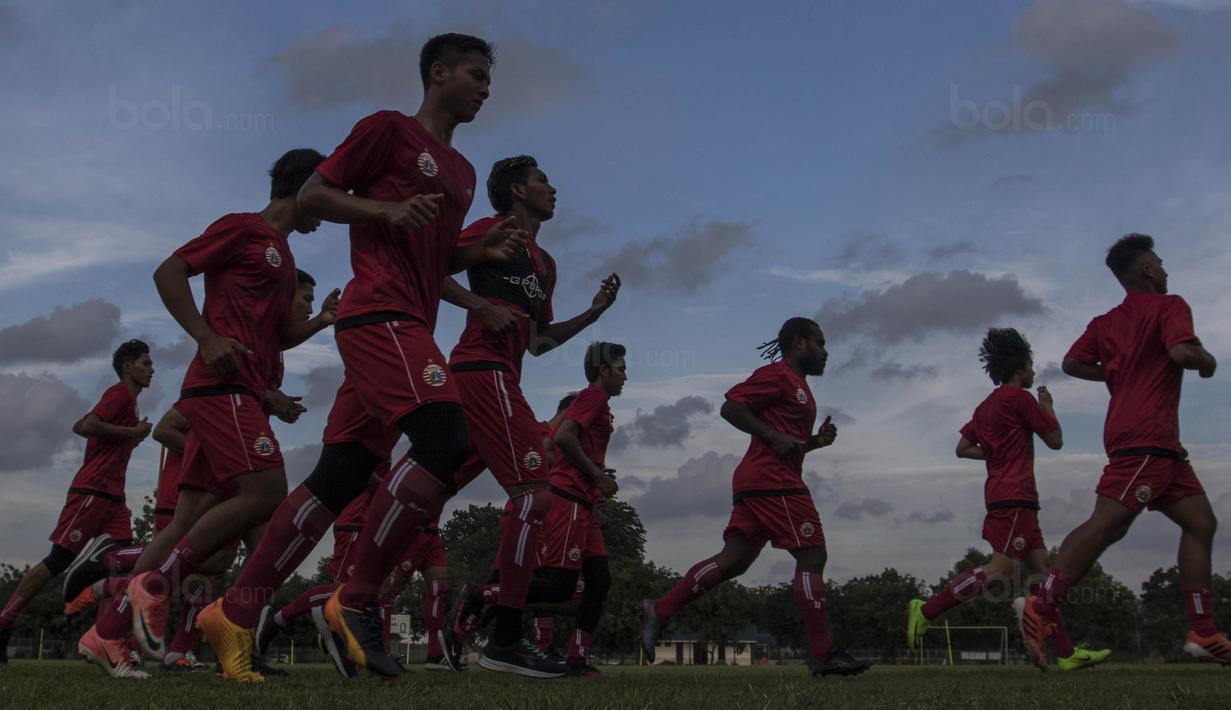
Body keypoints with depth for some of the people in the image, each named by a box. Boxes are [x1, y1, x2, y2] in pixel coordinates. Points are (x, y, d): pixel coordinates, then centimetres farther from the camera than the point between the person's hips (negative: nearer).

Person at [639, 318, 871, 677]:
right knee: (812, 556, -9)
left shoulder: (796, 385, 26)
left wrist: (816, 441, 13)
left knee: (733, 560, 5)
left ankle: (659, 610, 5)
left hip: (758, 483, 10)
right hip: (773, 481, -10)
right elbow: (731, 406, -14)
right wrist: (774, 436, -19)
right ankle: (823, 654, -7)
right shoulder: (777, 374, -6)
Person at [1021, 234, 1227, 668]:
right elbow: (1181, 352, -19)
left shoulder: (1106, 322, 18)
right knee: (1107, 523, -16)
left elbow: (1071, 363, 12)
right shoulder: (1169, 306, -2)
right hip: (1146, 437, -9)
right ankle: (1043, 608, -20)